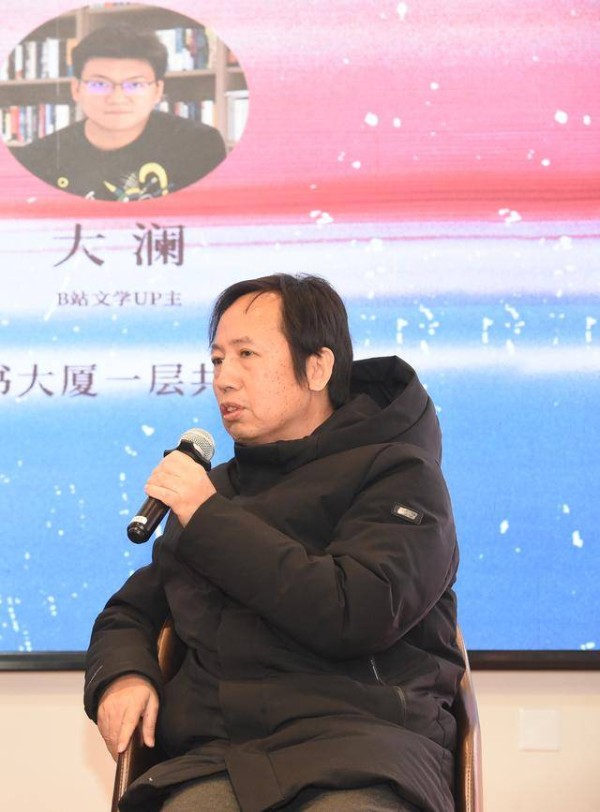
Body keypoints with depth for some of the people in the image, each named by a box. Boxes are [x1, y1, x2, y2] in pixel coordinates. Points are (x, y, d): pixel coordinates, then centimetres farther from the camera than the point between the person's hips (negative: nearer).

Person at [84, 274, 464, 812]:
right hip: (215, 758, 4)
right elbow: (129, 612, 31)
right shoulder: (217, 487, 23)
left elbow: (354, 615, -12)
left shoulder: (399, 474, 5)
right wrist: (120, 675, 6)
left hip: (360, 752, -3)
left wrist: (211, 519, -6)